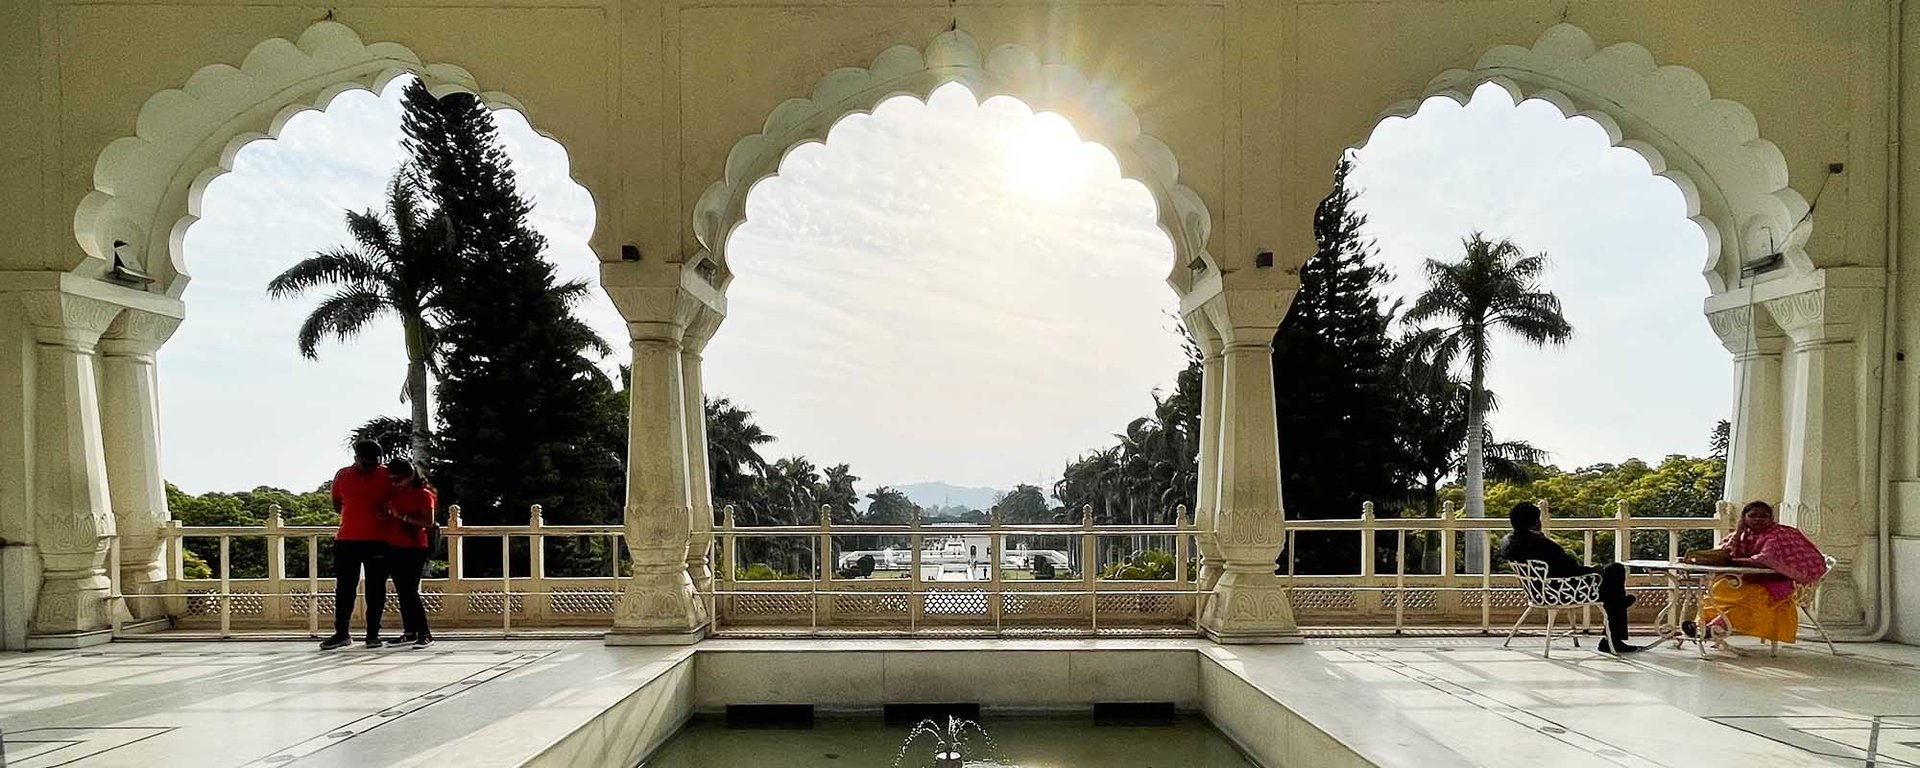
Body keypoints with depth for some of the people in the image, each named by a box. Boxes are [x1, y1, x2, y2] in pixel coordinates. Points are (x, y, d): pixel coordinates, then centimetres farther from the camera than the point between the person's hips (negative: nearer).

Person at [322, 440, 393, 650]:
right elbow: (337, 505, 15)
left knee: (376, 589, 3)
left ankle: (373, 633, 10)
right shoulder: (342, 475, 5)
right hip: (346, 539, 1)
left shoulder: (386, 476, 1)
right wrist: (358, 515, 1)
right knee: (344, 587, 4)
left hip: (378, 541, -1)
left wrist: (386, 514, -8)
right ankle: (341, 632, 13)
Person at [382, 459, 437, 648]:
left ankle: (425, 634, -7)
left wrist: (403, 516, -21)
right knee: (401, 592, 9)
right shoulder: (394, 493, 12)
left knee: (410, 592, -11)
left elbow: (429, 522, -16)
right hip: (393, 548, 7)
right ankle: (410, 632, 16)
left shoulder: (423, 494, -7)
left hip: (414, 549, -7)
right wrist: (385, 516, 3)